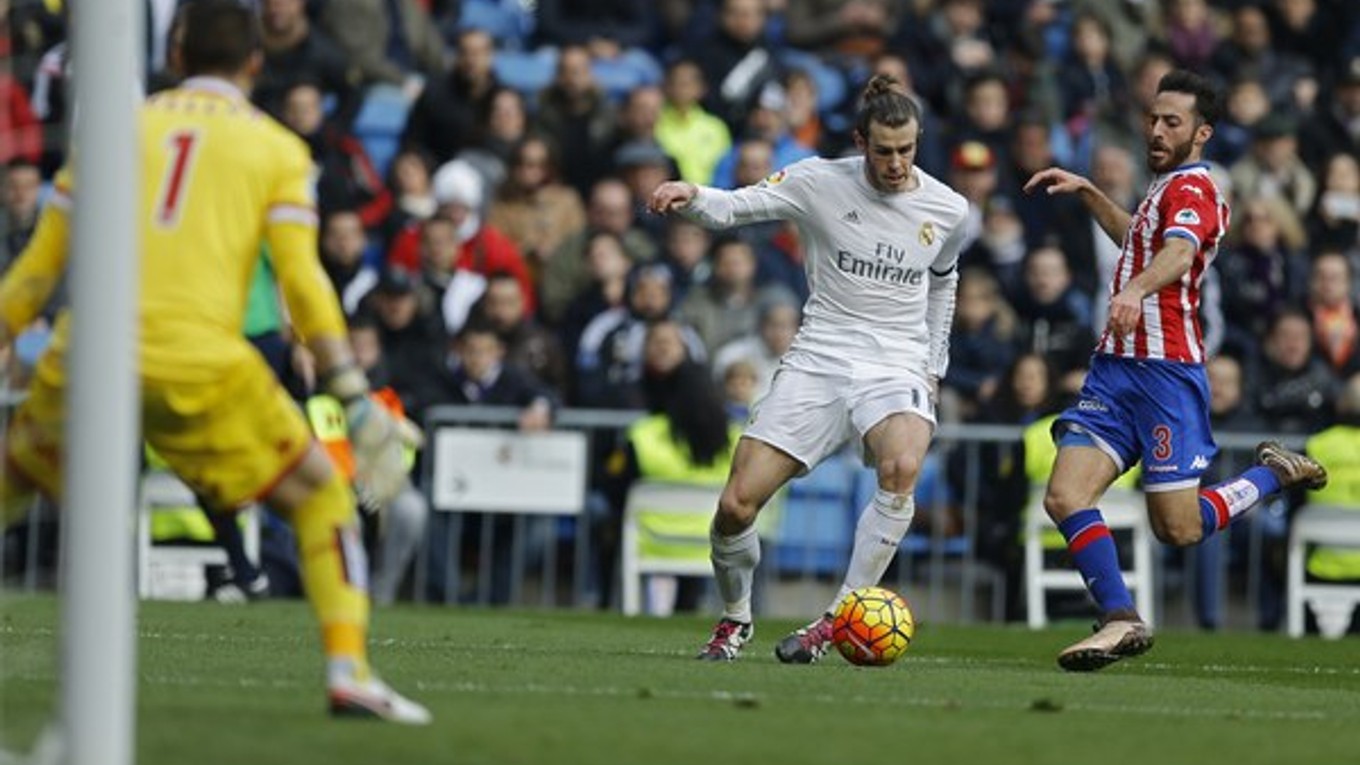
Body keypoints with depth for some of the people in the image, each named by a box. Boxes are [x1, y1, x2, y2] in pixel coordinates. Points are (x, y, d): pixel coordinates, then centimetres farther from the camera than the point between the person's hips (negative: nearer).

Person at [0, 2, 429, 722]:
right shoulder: (277, 149, 11)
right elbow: (302, 283, 0)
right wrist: (354, 397, -1)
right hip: (202, 365, -2)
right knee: (320, 497, 12)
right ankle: (347, 669, -3)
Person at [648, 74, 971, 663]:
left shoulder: (947, 210, 3)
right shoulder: (822, 183, -4)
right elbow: (735, 207, -10)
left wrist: (934, 365, 19)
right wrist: (690, 197, -32)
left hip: (898, 368, 0)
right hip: (817, 364, 0)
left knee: (901, 466, -34)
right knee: (737, 504, -10)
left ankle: (837, 620, -23)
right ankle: (735, 617, 20)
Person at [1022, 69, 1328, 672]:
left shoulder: (1191, 187, -9)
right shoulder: (1167, 188, 21)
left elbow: (1178, 252, -32)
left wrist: (1135, 289, -52)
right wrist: (1087, 192, 36)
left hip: (1165, 370, -9)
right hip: (1116, 367, 9)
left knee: (1178, 529, -3)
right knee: (1064, 497, -10)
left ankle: (1277, 474, 20)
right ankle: (1120, 620, -8)